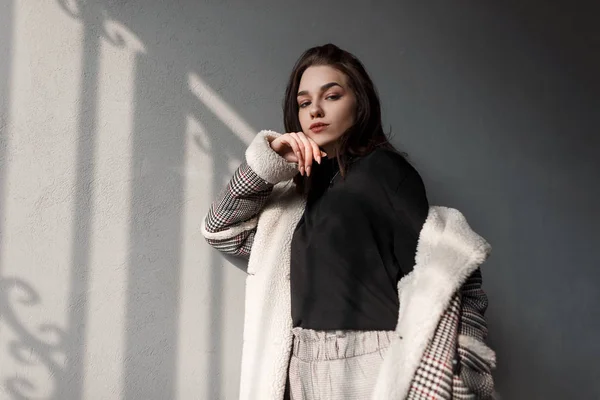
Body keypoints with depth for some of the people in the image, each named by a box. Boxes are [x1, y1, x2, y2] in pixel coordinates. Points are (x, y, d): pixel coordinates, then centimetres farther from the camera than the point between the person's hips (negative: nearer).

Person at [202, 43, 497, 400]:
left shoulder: (382, 169, -7)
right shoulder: (309, 187, 12)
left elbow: (435, 279, -14)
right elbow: (222, 231, 13)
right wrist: (266, 163, -1)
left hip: (370, 370, -6)